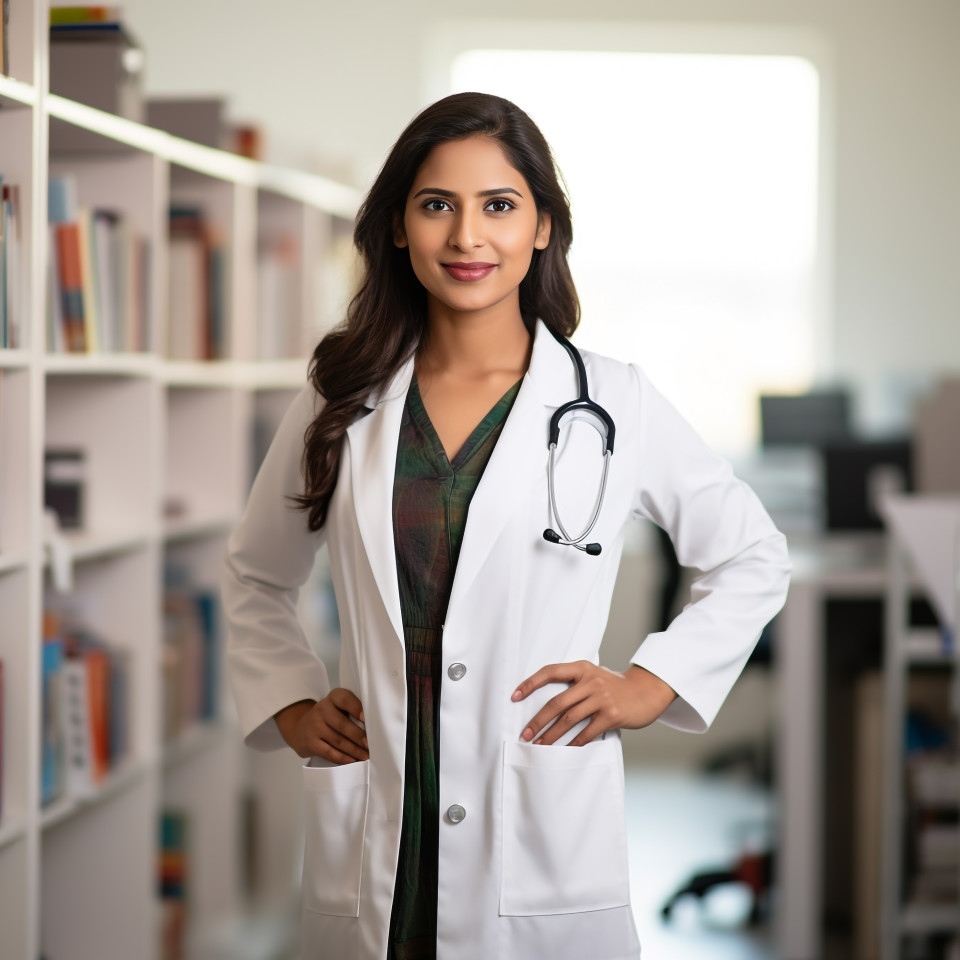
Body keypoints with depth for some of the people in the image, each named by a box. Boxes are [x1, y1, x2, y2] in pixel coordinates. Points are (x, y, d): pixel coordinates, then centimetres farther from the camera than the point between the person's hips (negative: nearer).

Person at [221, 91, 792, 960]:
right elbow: (256, 577, 20)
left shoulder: (611, 401, 0)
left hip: (542, 852, -2)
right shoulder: (342, 402, 6)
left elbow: (753, 558, 11)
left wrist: (651, 684, 1)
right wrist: (290, 708, 8)